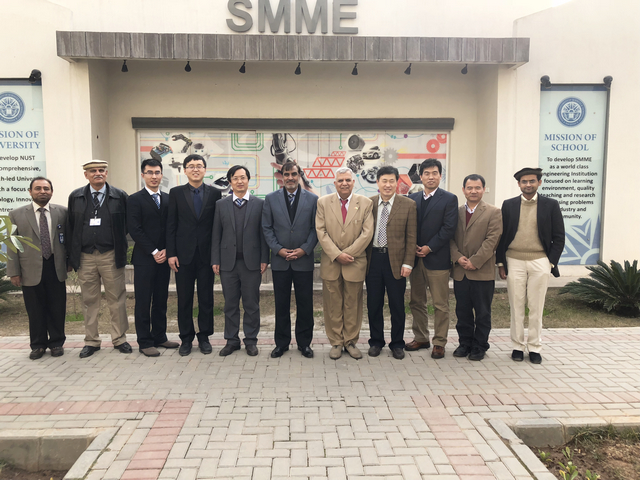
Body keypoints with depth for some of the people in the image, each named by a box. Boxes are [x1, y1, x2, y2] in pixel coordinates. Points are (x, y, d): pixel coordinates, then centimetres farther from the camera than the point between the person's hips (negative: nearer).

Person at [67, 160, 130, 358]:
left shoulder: (120, 196, 2)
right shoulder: (75, 197, 7)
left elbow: (127, 224, 7)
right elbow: (70, 227, 8)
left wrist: (119, 243, 4)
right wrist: (71, 254, 5)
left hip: (111, 256, -1)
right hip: (85, 257, 2)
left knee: (117, 299, 4)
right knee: (89, 301, 9)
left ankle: (119, 339, 16)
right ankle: (91, 341, 20)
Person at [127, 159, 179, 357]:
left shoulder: (168, 199, 12)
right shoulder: (135, 199, -2)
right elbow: (134, 230, -10)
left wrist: (166, 251, -4)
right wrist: (154, 252, -12)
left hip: (163, 258, 5)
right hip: (144, 259, -4)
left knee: (161, 300, 11)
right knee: (143, 302, 1)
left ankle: (159, 337, 22)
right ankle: (145, 342, 10)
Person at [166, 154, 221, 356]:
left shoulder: (215, 193, 4)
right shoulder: (176, 193, 4)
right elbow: (171, 225, 2)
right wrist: (171, 253, -4)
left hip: (206, 254, 0)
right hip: (184, 254, 0)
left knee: (206, 298, 7)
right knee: (184, 299, 7)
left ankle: (204, 337, 20)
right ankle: (186, 338, 19)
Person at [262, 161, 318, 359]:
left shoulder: (312, 199, 3)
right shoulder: (271, 199, 5)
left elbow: (316, 228, 1)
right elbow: (266, 228, 4)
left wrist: (304, 249, -10)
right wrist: (278, 249, -8)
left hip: (304, 260, -1)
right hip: (280, 260, 1)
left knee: (305, 304, 5)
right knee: (281, 304, 8)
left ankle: (304, 342, 20)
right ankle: (281, 342, 21)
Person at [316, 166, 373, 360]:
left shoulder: (365, 203, 3)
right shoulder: (323, 202, 4)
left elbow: (367, 233, -3)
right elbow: (321, 231, -2)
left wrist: (348, 254, -11)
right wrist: (336, 255, -12)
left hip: (355, 263, 0)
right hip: (330, 263, 0)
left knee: (353, 305, 8)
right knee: (333, 306, 6)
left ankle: (351, 341, 21)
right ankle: (336, 342, 18)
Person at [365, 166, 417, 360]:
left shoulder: (408, 205, 0)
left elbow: (411, 237, -1)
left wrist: (408, 263, -7)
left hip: (396, 260, -1)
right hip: (373, 259, 2)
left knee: (397, 305, 7)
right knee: (373, 304, 9)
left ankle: (397, 344, 22)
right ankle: (376, 342, 25)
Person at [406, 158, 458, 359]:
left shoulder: (449, 199, -1)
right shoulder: (413, 198, 12)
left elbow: (449, 228, -9)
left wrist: (429, 248, -13)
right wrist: (412, 247, -3)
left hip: (437, 258, -5)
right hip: (415, 258, 5)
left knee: (440, 304, 1)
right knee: (416, 302, 12)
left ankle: (439, 343, 12)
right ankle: (421, 338, 25)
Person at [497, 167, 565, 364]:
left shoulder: (551, 205, 3)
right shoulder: (509, 205, 5)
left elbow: (558, 237, 4)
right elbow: (501, 236, 7)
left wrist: (551, 263, -3)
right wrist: (501, 263, 2)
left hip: (540, 262, -1)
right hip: (514, 261, 1)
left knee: (536, 307, 5)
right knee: (516, 306, 6)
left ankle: (534, 347, 18)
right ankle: (518, 346, 17)